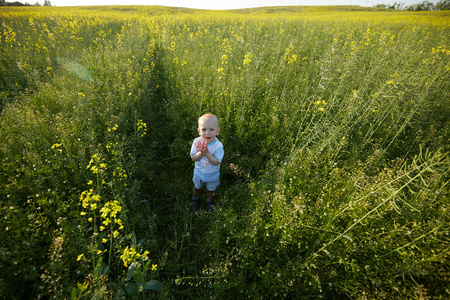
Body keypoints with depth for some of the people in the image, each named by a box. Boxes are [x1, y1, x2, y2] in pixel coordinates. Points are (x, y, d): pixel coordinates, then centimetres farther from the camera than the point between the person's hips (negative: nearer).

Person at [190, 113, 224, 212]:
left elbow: (216, 162, -31)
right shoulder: (197, 142, -24)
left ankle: (210, 202, 59)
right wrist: (201, 152, -41)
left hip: (212, 175, -1)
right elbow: (193, 158, -21)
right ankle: (194, 200, 61)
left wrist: (207, 153, -43)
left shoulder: (218, 146, -31)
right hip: (199, 172, 2)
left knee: (210, 190, 27)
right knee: (197, 188, 30)